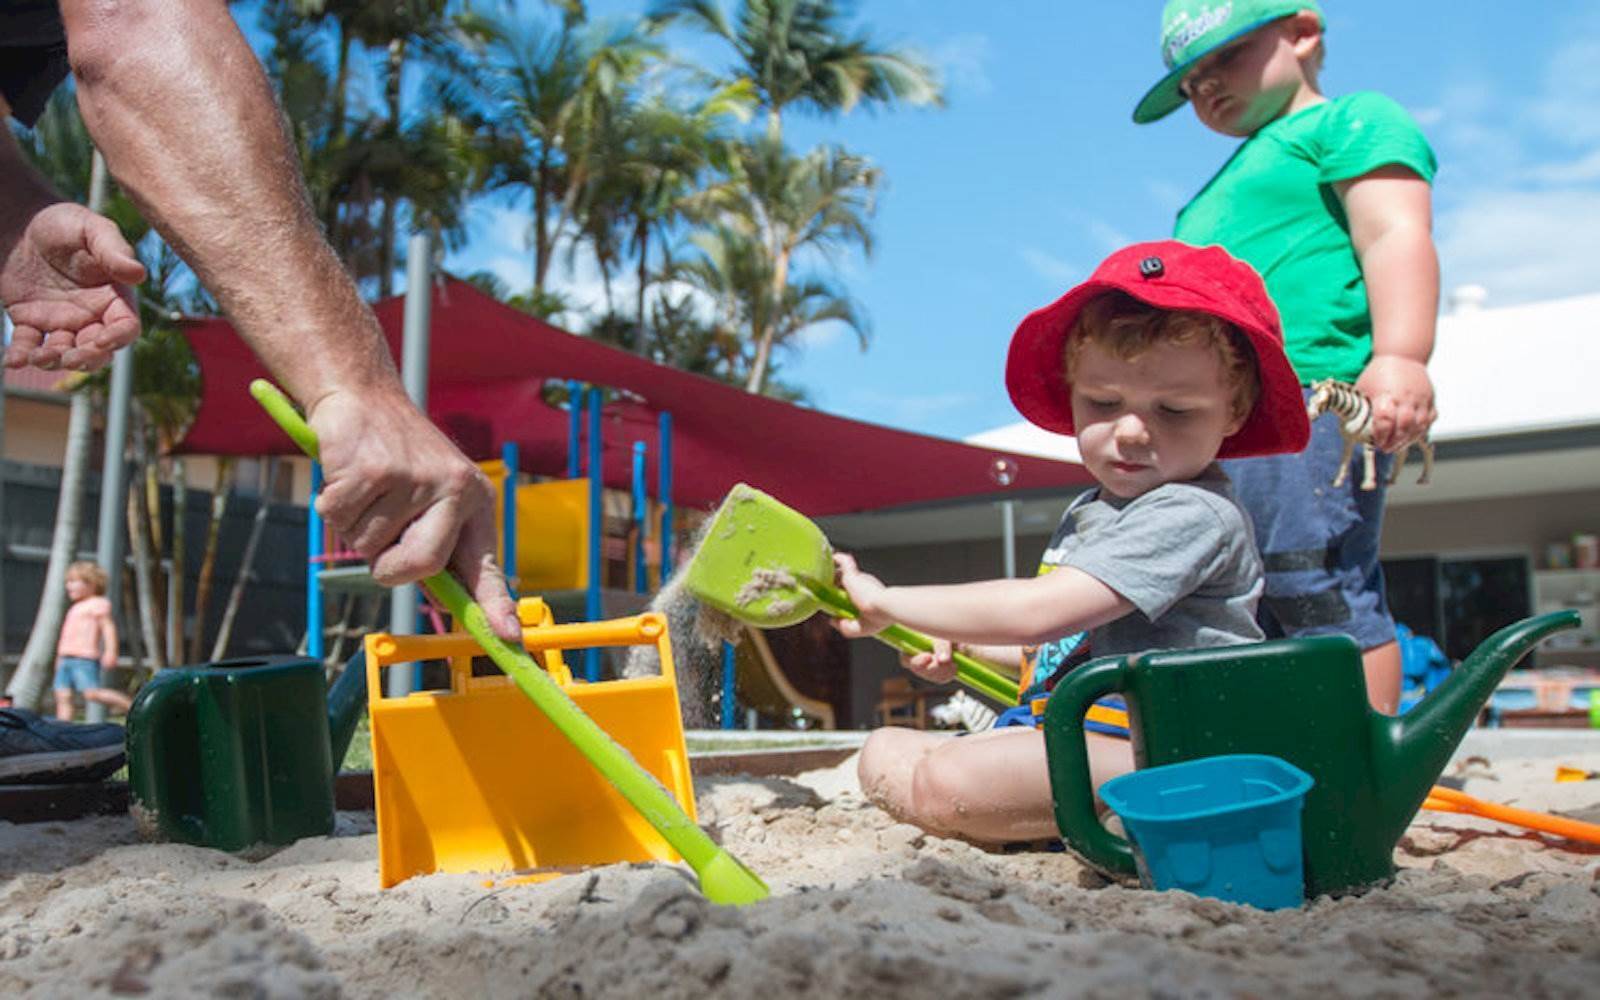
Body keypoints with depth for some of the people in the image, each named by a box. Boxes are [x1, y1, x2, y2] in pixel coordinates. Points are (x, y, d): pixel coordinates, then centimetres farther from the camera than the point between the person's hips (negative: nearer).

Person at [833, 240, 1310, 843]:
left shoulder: (1192, 513, -17)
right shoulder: (1086, 515, 15)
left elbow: (1037, 612, -25)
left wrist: (887, 601, -15)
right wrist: (961, 647, 11)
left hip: (1154, 754, -11)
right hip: (1068, 737, 11)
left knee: (949, 779, -31)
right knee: (883, 754, 4)